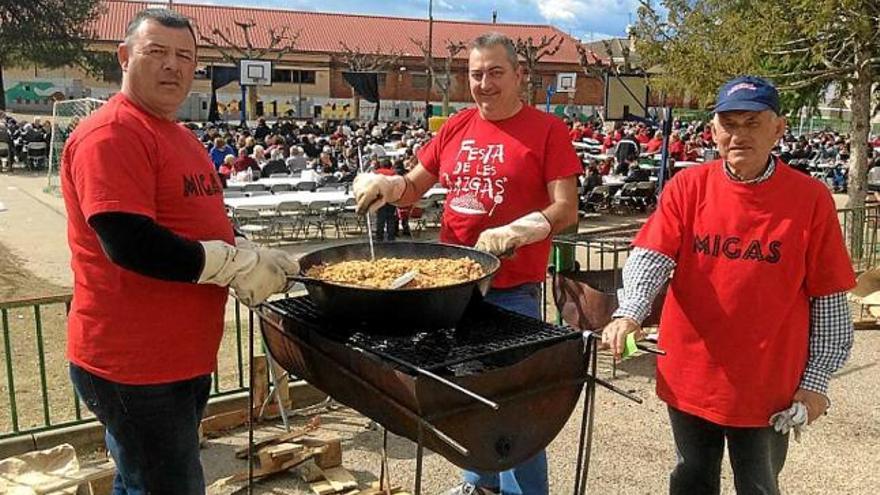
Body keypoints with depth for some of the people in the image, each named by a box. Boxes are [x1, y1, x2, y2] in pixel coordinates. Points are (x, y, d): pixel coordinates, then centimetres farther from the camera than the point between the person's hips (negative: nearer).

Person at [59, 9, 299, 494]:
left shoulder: (181, 137, 15)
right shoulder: (110, 134, -17)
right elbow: (129, 243, -28)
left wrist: (254, 258, 1)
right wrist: (238, 264, -19)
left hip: (182, 357, 10)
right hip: (134, 363, -9)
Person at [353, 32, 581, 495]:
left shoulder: (547, 129, -7)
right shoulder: (456, 127, 8)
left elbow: (566, 209, -12)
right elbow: (413, 187, 13)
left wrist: (515, 232, -27)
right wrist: (386, 184, -8)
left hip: (513, 291, -5)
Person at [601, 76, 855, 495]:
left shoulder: (810, 198, -8)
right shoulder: (687, 187, -4)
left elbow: (828, 300, -3)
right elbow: (651, 256, -15)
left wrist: (816, 380, -3)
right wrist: (629, 314, -32)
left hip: (769, 388, -1)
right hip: (688, 377, 2)